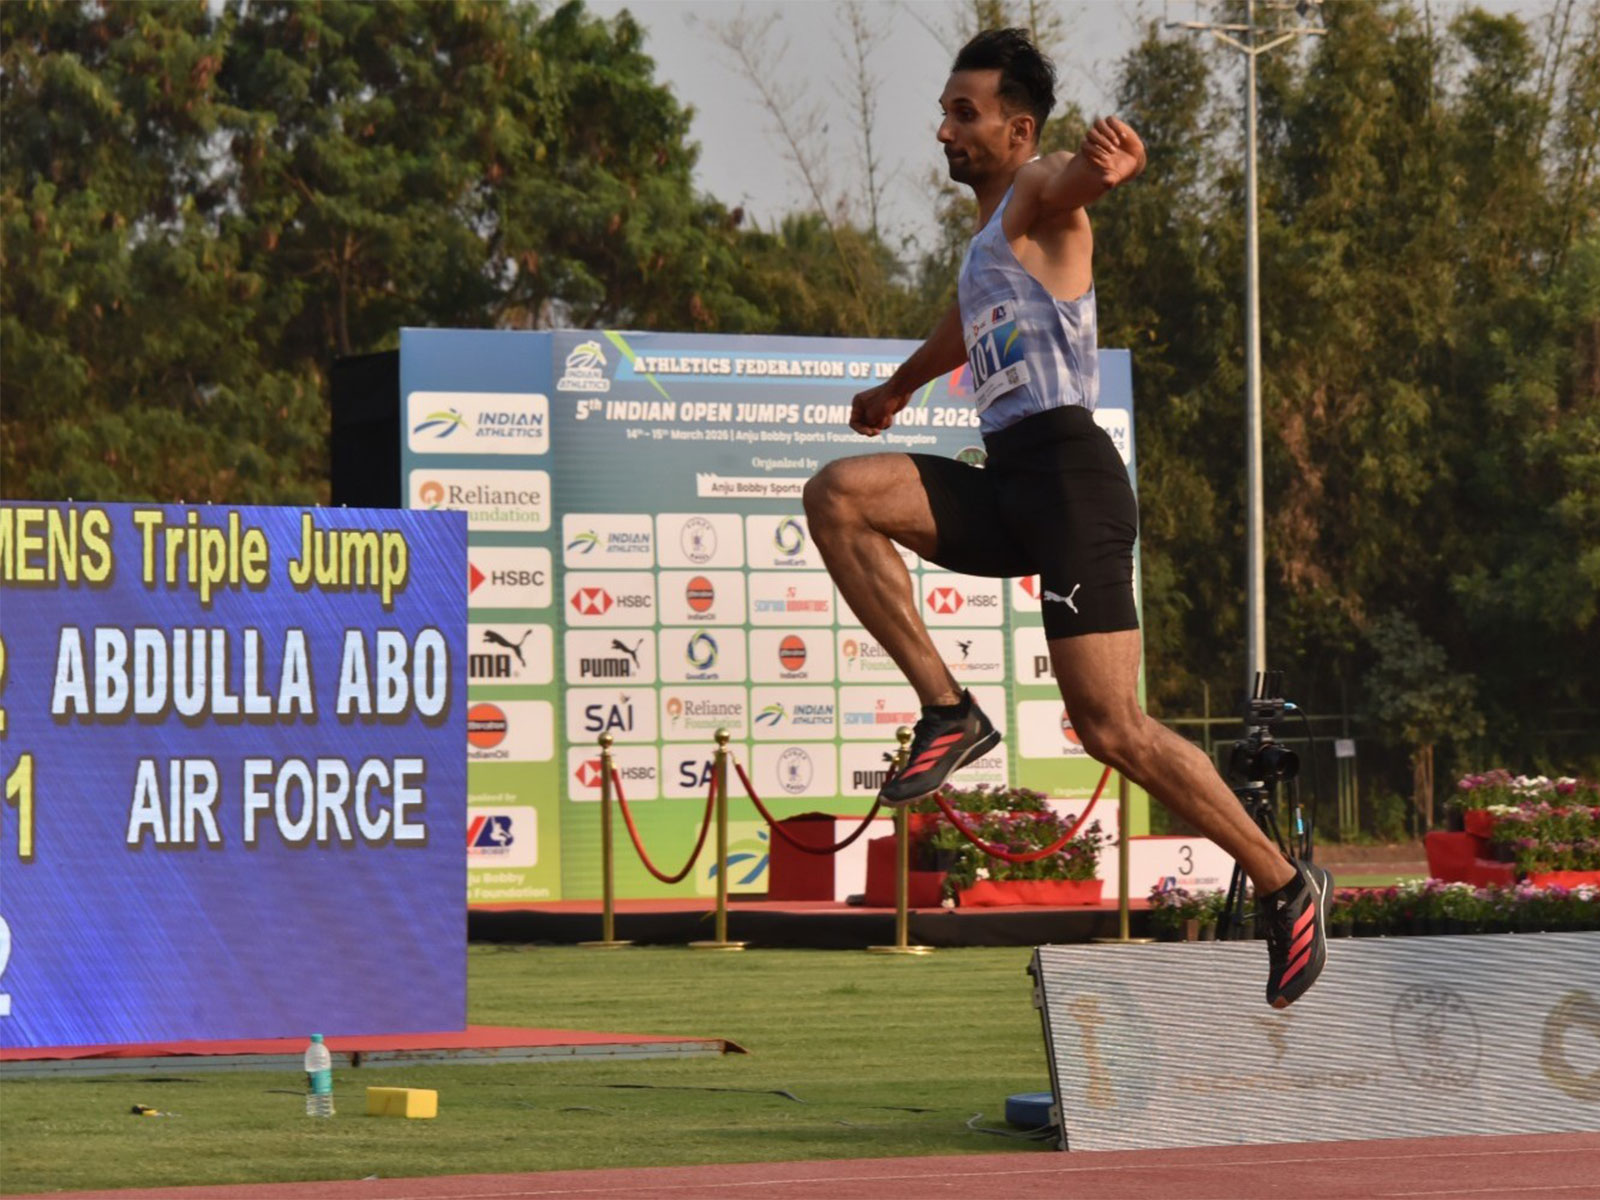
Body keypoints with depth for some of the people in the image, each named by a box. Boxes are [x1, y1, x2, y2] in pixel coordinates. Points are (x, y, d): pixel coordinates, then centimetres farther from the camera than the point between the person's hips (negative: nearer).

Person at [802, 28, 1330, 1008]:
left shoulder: (1038, 197, -1)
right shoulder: (987, 239, 27)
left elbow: (1071, 181, -28)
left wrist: (1109, 164, -53)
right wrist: (901, 385, 68)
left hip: (1066, 467, -8)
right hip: (1005, 482, 8)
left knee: (1111, 727, -13)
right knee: (838, 495, -12)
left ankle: (1285, 885, 1)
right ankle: (949, 712, -12)